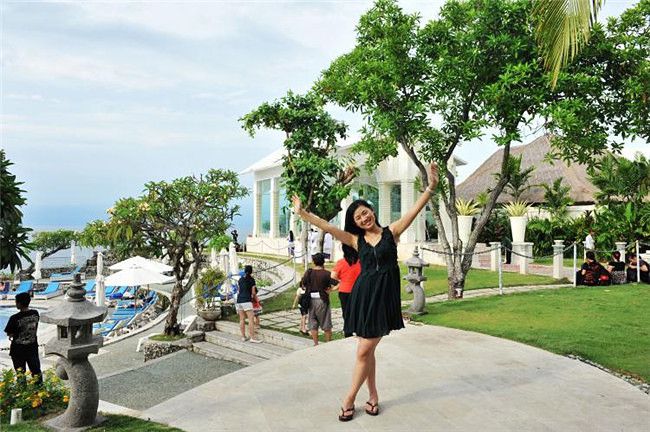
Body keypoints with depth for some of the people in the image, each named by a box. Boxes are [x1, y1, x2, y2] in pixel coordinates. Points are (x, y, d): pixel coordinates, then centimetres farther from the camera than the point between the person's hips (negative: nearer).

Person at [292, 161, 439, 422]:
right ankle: (372, 396, 24)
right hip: (363, 294, 3)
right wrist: (303, 213, -6)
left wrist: (431, 187, -13)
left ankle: (349, 399, 10)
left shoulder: (391, 232, 3)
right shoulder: (356, 240, 7)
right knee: (366, 350, 8)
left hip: (384, 295, -3)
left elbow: (414, 210, -4)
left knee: (364, 351, -3)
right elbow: (327, 227, 0)